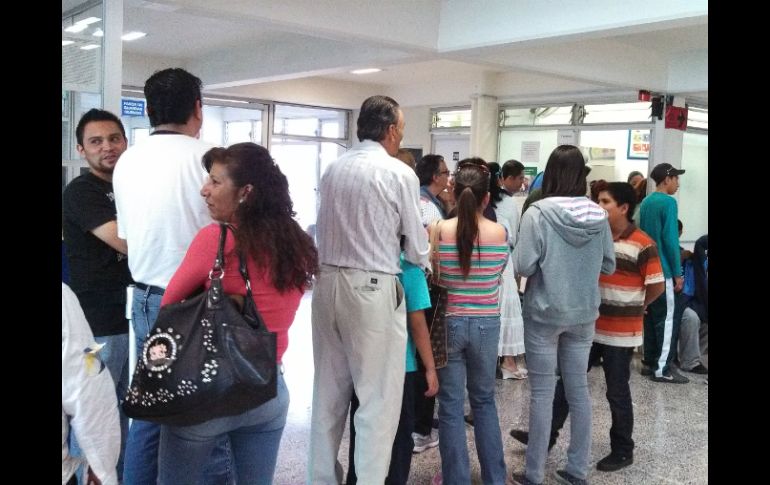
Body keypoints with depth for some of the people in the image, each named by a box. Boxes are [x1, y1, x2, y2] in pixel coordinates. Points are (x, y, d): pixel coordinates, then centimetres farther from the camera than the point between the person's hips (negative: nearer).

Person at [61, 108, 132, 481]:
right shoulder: (80, 191, -11)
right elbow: (128, 242, -23)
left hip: (130, 316, 8)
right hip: (97, 324, -8)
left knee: (123, 409, 18)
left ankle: (119, 476, 30)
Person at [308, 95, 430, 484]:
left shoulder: (333, 169, 10)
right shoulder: (401, 174, -7)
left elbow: (339, 227, 13)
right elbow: (416, 250, -3)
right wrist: (422, 261, 18)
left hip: (327, 283, 6)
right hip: (372, 290, -6)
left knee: (329, 392, 15)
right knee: (378, 398, 3)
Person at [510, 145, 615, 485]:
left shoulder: (538, 212, -15)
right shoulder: (598, 215, -2)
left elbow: (523, 266, -17)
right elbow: (609, 266, 6)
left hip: (544, 313, -4)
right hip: (584, 313, 4)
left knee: (542, 394, 4)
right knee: (579, 391, 14)